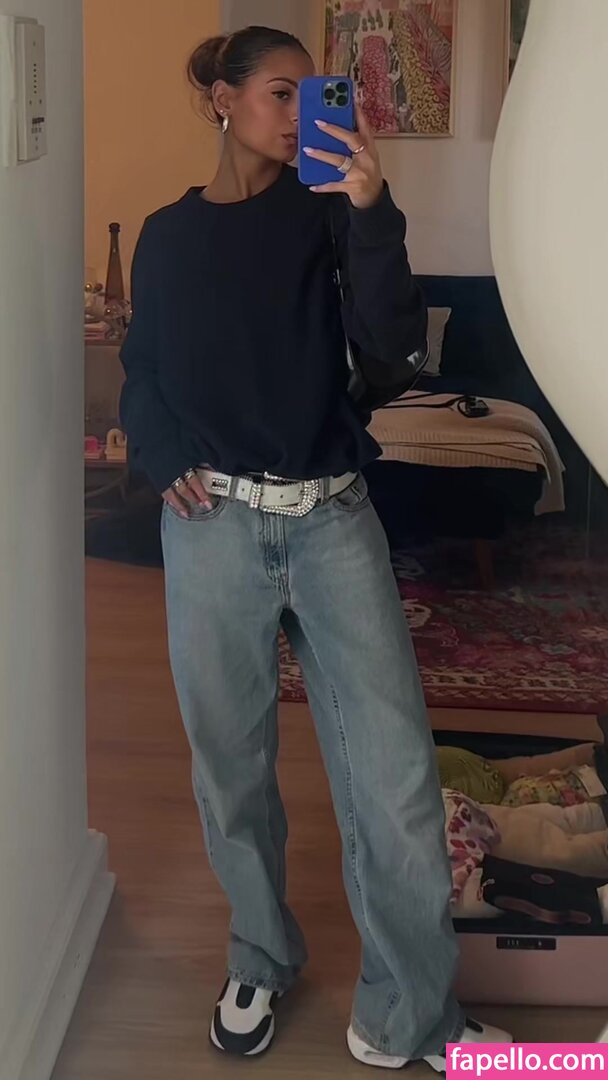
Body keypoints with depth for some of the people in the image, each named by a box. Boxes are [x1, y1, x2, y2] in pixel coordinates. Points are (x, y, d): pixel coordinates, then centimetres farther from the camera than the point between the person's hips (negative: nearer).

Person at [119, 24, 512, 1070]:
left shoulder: (324, 212, 5)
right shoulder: (168, 234, 9)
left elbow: (394, 338, -9)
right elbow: (141, 375, 17)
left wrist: (372, 210, -22)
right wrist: (165, 460, -2)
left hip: (331, 519, -1)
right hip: (215, 526, 1)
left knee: (395, 769, -5)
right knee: (232, 763, 10)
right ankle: (261, 960, 33)